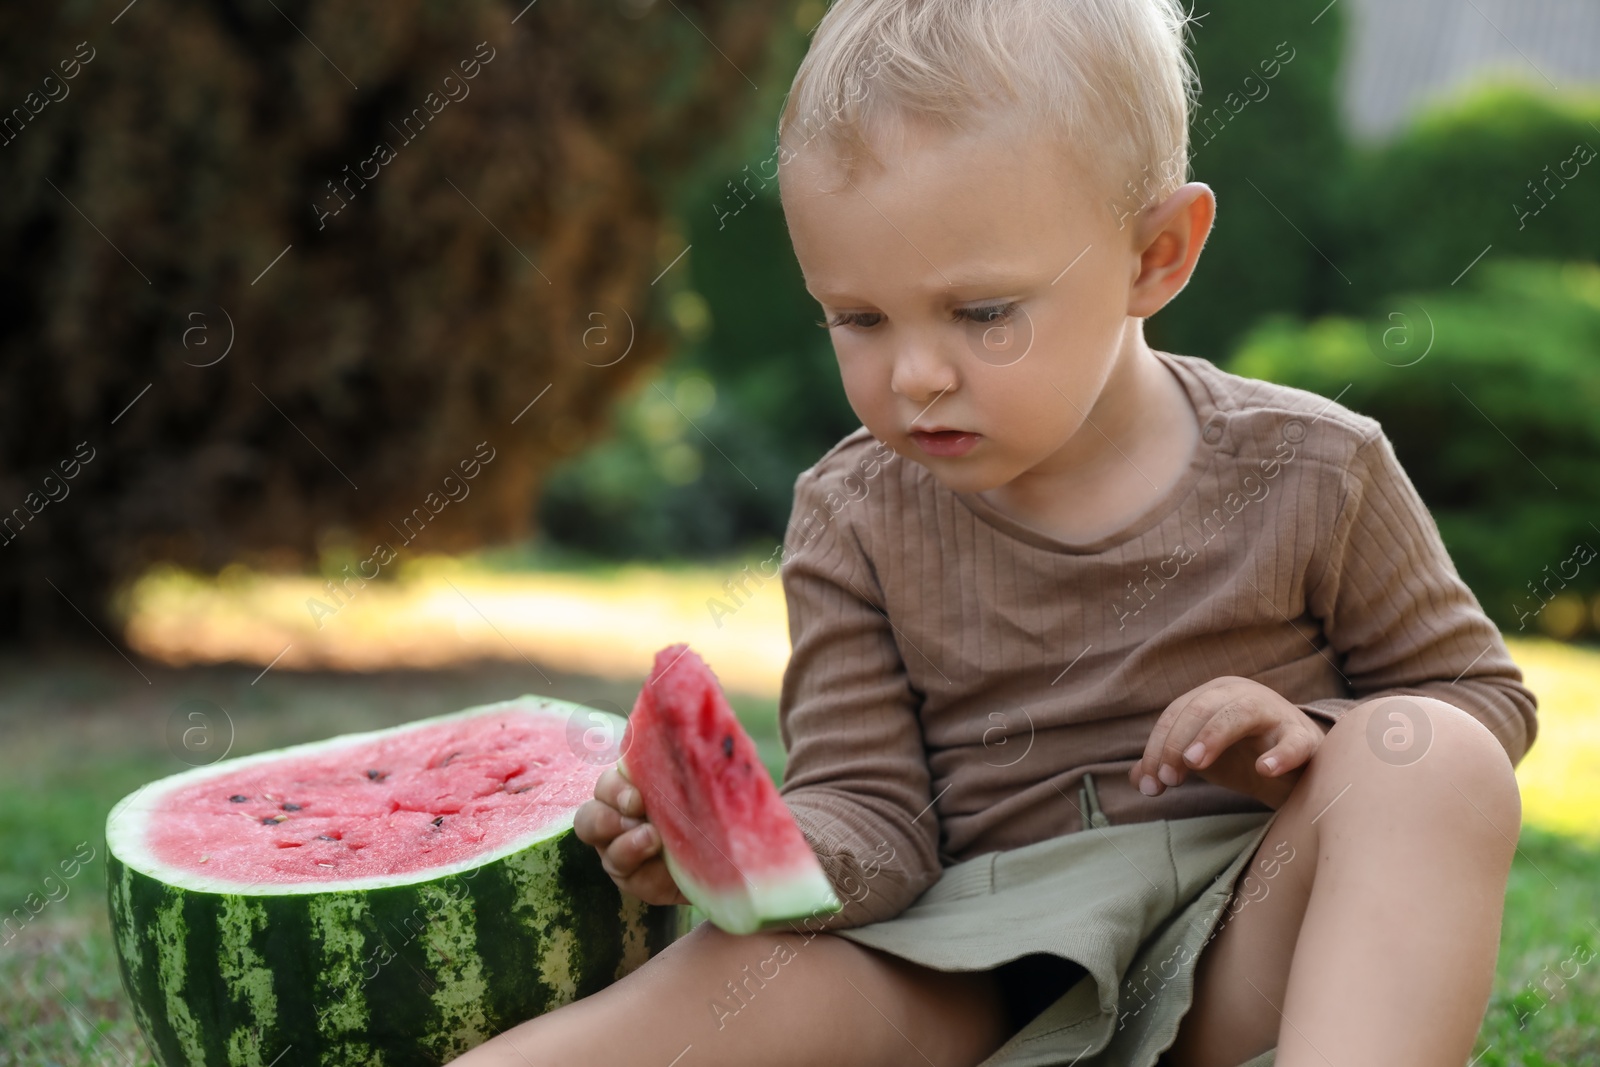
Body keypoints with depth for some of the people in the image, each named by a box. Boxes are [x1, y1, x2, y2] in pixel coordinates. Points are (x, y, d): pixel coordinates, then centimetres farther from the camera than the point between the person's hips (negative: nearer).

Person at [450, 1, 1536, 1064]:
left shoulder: (1305, 471, -2)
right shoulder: (855, 519, 1)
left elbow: (1481, 695, 10)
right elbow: (874, 815, -2)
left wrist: (1315, 744, -12)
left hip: (1249, 955, 0)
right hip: (976, 971, 0)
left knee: (1432, 755, -28)